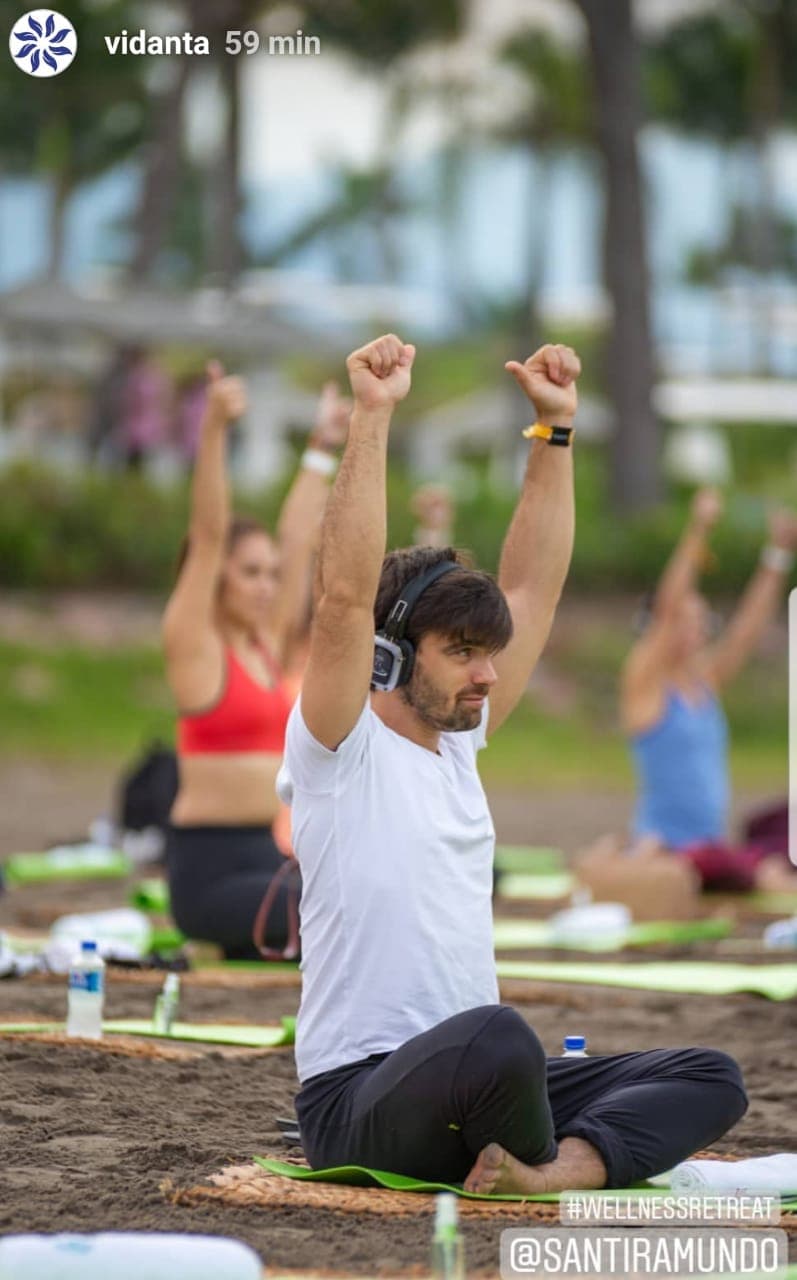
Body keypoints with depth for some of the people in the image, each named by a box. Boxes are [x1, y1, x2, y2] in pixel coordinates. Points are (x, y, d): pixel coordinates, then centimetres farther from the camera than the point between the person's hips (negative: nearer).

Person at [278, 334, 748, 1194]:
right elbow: (345, 594, -21)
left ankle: (553, 1169, -30)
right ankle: (544, 1162, -10)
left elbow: (532, 586, 19)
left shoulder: (457, 744, 16)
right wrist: (372, 417, -24)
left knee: (710, 1081, -7)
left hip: (469, 1089, 8)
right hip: (357, 1099, -8)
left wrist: (554, 429, 15)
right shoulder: (339, 753, -6)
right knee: (494, 1038, -41)